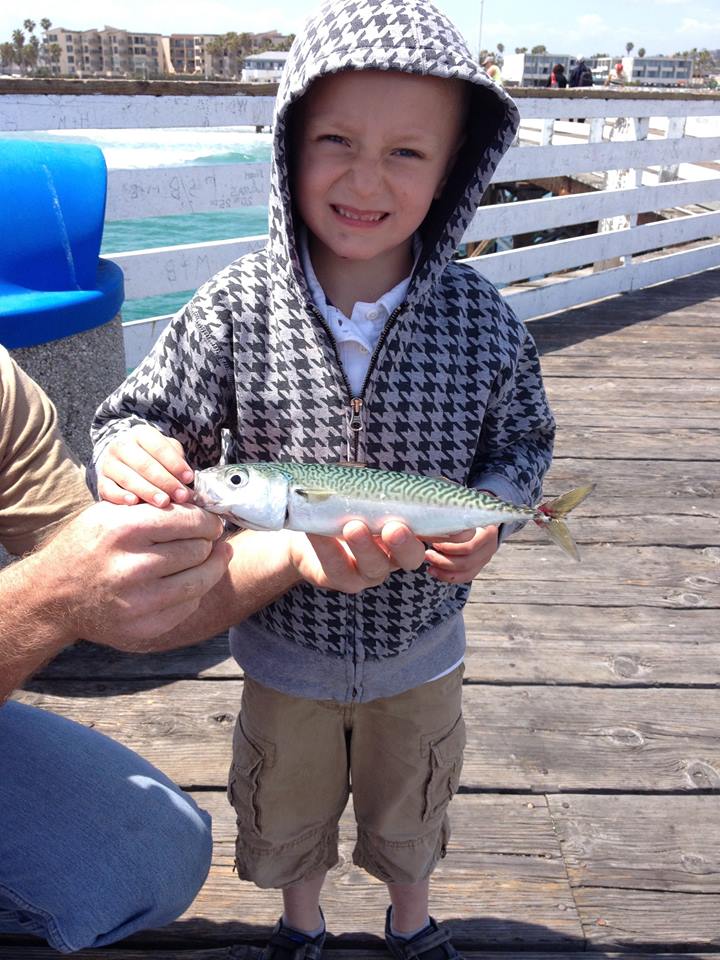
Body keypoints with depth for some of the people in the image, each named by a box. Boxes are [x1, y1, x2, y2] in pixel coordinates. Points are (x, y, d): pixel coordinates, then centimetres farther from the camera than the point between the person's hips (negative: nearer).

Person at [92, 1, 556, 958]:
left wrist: (489, 516, -22)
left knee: (410, 803, 29)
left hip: (419, 642, 1)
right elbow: (146, 418, -14)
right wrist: (135, 452, -36)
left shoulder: (482, 319, -18)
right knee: (285, 806, 28)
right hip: (285, 639, 0)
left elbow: (523, 440, -3)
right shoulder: (236, 308, -21)